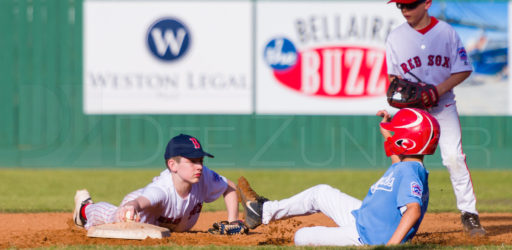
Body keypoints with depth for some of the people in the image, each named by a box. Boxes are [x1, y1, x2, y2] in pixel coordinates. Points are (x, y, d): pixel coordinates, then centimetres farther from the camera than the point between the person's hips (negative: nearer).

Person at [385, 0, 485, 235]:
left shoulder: (446, 32, -4)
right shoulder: (396, 37, 0)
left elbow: (463, 70, -2)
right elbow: (393, 75, 7)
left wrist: (438, 90, -15)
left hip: (443, 106, -1)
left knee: (454, 158, -10)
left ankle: (469, 214, -1)